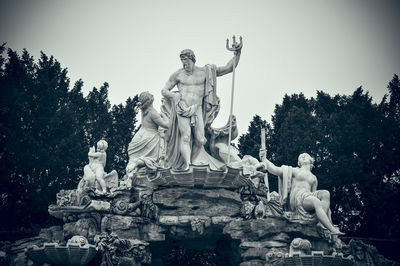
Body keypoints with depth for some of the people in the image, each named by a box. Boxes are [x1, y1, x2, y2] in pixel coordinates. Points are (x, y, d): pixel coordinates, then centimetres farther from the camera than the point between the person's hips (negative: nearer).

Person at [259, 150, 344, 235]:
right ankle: (332, 229, -44)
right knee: (316, 202, -34)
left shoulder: (314, 178, 30)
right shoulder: (295, 171, 21)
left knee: (325, 193, -27)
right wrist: (264, 159, 7)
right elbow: (275, 170, 13)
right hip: (297, 198, -4)